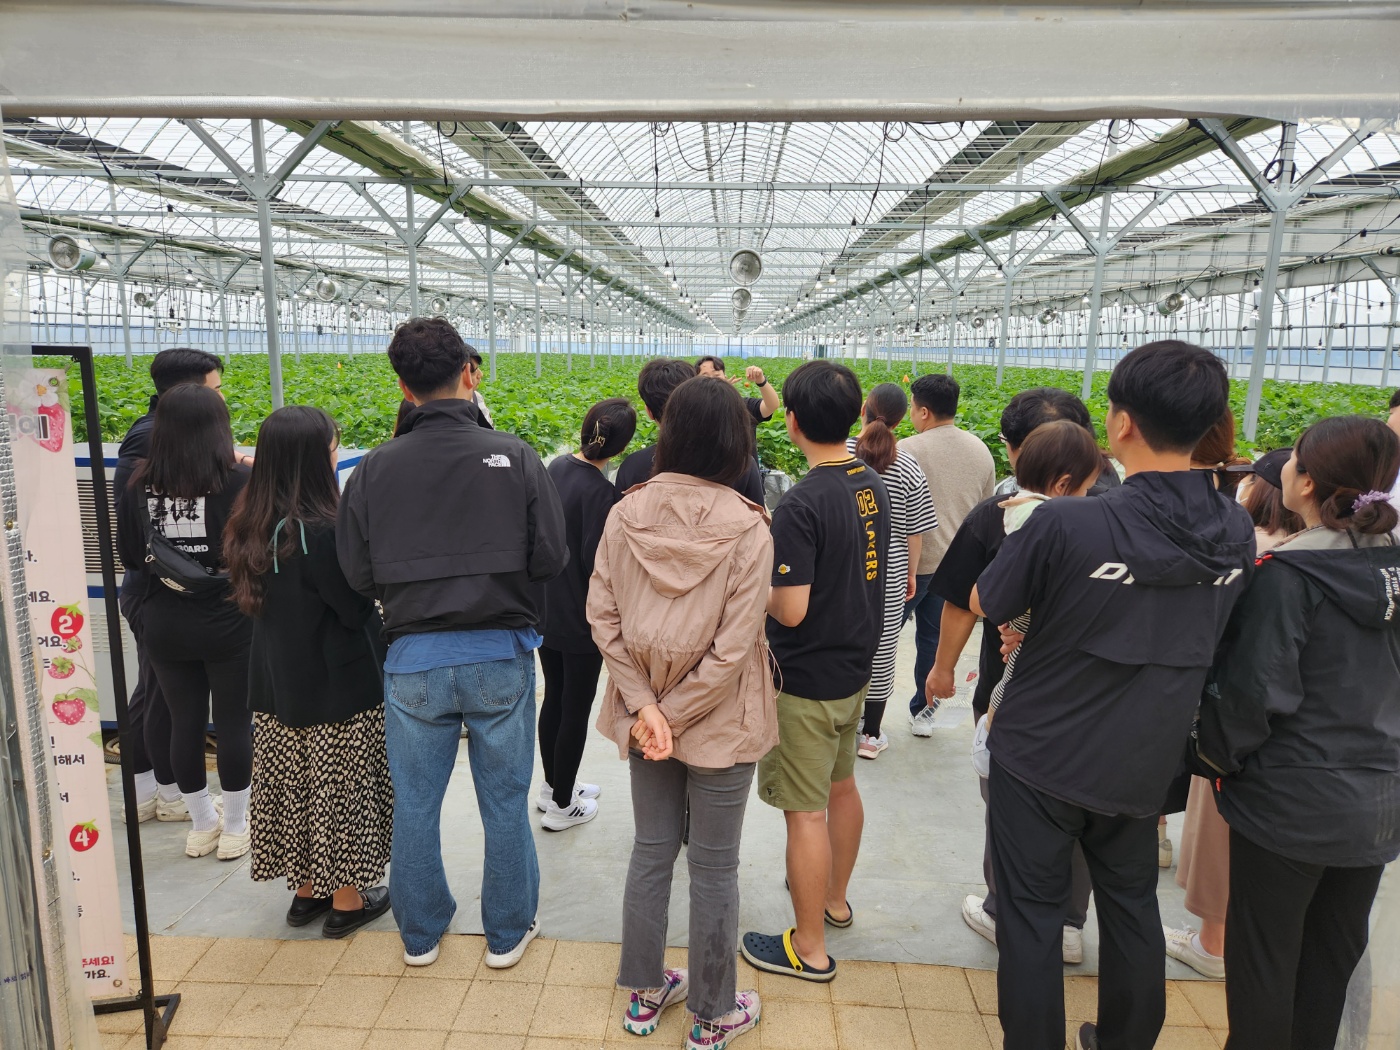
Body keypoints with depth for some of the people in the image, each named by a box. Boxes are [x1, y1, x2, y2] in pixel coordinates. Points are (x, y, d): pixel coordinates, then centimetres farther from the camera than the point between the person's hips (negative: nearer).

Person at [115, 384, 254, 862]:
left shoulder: (138, 486, -4)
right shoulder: (240, 481, -17)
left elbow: (128, 554, 5)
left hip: (164, 627, 4)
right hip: (228, 625, -3)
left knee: (183, 723, 15)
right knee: (234, 724, 9)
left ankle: (202, 825, 30)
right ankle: (234, 828, 22)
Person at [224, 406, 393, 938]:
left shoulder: (250, 527, -1)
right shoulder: (321, 531, -25)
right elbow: (356, 608, -19)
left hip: (277, 685, 7)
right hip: (337, 688, -7)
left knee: (292, 788, 18)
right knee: (340, 792, 8)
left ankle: (305, 892, 34)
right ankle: (346, 901, 23)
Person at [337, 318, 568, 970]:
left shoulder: (374, 469, -6)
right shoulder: (513, 456, -10)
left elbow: (357, 575, -4)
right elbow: (551, 558, -9)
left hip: (413, 658, 1)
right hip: (500, 653, -1)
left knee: (415, 803, 18)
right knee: (505, 801, 14)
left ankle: (420, 933, 35)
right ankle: (508, 932, 30)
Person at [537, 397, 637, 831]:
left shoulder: (557, 466, 0)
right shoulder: (601, 491, -24)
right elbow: (596, 563, -24)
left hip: (544, 610, 8)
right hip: (580, 618, -7)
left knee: (554, 698, 21)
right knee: (576, 710, 8)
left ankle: (553, 785, 38)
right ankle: (562, 805, 22)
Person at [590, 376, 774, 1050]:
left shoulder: (627, 513, -8)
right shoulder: (746, 528, -18)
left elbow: (601, 616, -8)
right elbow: (733, 647, -20)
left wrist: (646, 706, -9)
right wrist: (671, 714, -11)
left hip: (644, 711, 4)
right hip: (717, 721, -4)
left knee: (651, 849, 21)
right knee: (714, 867, 13)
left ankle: (643, 995, 39)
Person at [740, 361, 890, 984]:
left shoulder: (801, 504, -25)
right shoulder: (874, 487, 1)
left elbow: (791, 609, -26)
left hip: (807, 680, -9)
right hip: (856, 664, 9)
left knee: (805, 811, 4)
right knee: (842, 786, 23)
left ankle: (810, 949, 19)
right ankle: (834, 899, 43)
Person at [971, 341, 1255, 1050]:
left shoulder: (1065, 525, -27)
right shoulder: (1236, 532, -7)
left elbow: (983, 606, -12)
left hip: (1042, 757, -5)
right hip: (1144, 764, 5)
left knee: (1032, 912, 11)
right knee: (1132, 906, 24)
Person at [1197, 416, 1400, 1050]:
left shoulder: (1288, 574, -20)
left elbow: (1257, 690, -20)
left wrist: (1218, 756, -4)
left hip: (1290, 804, -6)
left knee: (1263, 961, 10)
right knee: (1332, 962, 20)